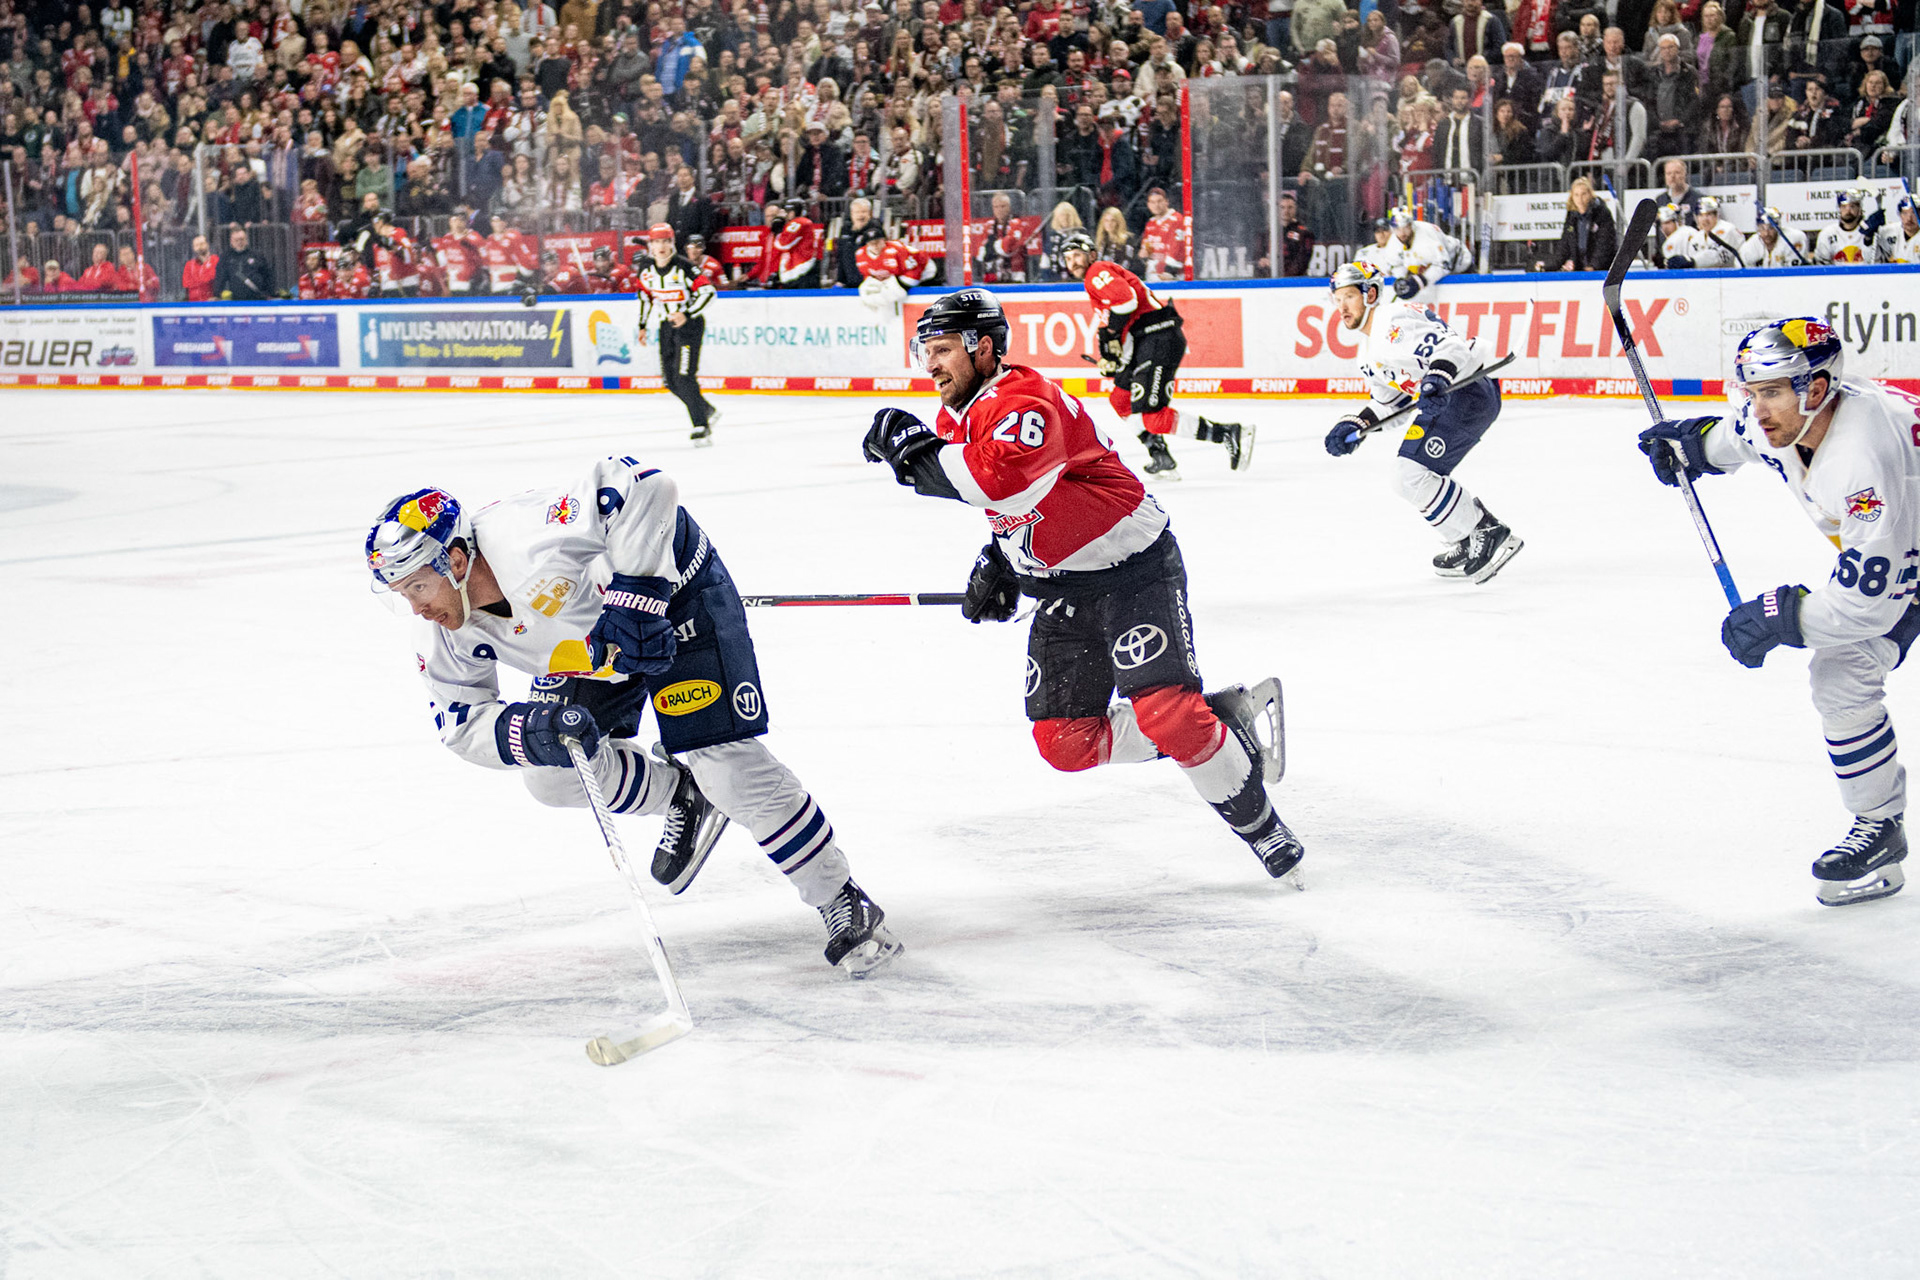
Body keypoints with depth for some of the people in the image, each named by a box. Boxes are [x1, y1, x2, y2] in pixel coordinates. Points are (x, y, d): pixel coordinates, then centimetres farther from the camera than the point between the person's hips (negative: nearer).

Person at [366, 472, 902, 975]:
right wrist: (529, 732, -31)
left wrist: (635, 599, -42)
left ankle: (845, 907, -6)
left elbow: (644, 488, -42)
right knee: (554, 776, -3)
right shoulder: (448, 630, -15)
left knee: (727, 765, -17)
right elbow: (462, 722, -10)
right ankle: (682, 796, 21)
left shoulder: (531, 547, -39)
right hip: (591, 639, 8)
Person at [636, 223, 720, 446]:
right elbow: (645, 295, 16)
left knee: (684, 377, -17)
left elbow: (708, 291, -17)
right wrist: (643, 325, 14)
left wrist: (686, 315, -24)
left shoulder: (683, 267, -19)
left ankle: (702, 428, -11)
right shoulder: (646, 269, 0)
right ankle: (707, 411, 28)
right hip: (666, 325, 7)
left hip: (689, 323, -7)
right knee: (670, 379, 6)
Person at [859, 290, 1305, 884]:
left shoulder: (1027, 402, -24)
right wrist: (998, 561, 13)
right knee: (1065, 742, 0)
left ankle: (1263, 829, -5)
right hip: (1059, 585, 9)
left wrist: (918, 454, -37)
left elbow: (1003, 479, -45)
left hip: (1133, 566, -9)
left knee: (1164, 707, -23)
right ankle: (1218, 717, 13)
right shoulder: (954, 422, 6)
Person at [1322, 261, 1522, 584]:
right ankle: (1466, 544, 23)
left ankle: (1489, 534, -13)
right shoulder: (1372, 350, 20)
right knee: (1410, 476, 17)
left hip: (1469, 390, -12)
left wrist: (1437, 379, -45)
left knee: (1414, 474, -19)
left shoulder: (1395, 319, -15)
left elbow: (1446, 343, -27)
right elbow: (1387, 400, 27)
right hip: (1445, 399, 12)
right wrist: (1354, 426, 13)